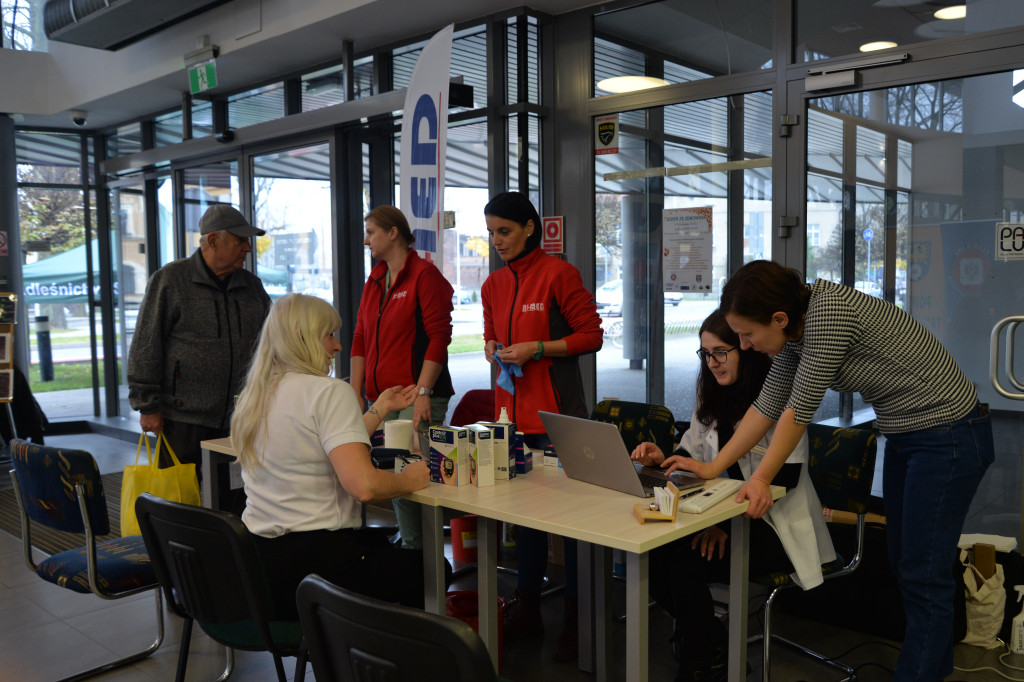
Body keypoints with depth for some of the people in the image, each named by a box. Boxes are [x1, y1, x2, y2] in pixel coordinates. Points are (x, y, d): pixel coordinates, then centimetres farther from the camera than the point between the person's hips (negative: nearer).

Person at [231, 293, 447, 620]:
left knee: (379, 541, 30)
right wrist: (409, 479, -8)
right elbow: (364, 485, -27)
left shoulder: (254, 395, 11)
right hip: (312, 564, -9)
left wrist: (380, 409, 27)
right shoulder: (329, 391, -17)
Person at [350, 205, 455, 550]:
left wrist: (422, 392, -17)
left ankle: (420, 550, 2)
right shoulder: (374, 280, 18)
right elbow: (360, 339, 18)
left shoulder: (424, 274, -6)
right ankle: (409, 548, 18)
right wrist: (356, 394, 11)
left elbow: (439, 336, -12)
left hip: (417, 397, -7)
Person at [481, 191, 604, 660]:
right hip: (512, 409, 7)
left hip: (556, 410, -6)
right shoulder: (494, 284, 12)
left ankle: (576, 617, 14)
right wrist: (493, 350, 2)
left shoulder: (558, 273, -8)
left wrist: (537, 348, -16)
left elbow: (592, 335, -8)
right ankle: (527, 607, 27)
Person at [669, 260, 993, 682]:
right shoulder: (796, 333, 0)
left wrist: (762, 479, -13)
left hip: (948, 437, -9)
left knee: (923, 576, -4)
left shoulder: (829, 313, -28)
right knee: (903, 565, 15)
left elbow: (800, 409, -23)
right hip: (905, 438, 9)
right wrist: (713, 468, 6)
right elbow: (767, 405, 6)